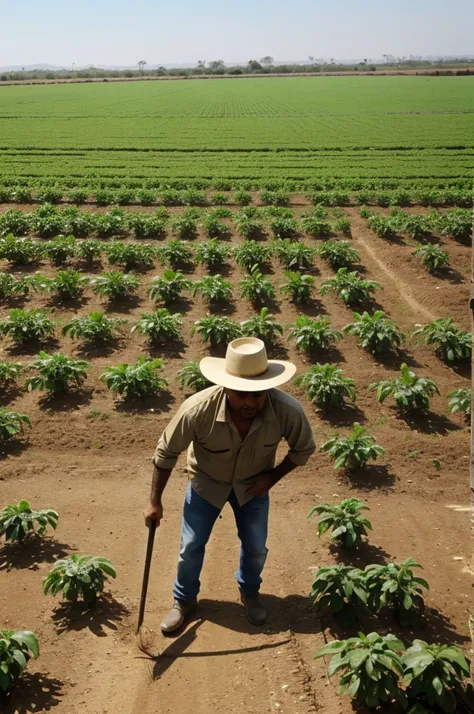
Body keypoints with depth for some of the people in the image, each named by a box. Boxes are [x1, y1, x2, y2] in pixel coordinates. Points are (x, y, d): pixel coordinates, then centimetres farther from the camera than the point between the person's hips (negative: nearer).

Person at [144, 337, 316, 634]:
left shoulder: (288, 411, -35)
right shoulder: (198, 409, -38)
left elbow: (304, 448, -12)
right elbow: (166, 452, -20)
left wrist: (271, 478, -17)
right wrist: (155, 501, -12)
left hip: (253, 484, 1)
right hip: (207, 482, -1)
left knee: (256, 547, 14)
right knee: (191, 546, 9)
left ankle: (250, 592, 47)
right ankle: (184, 600, 38)